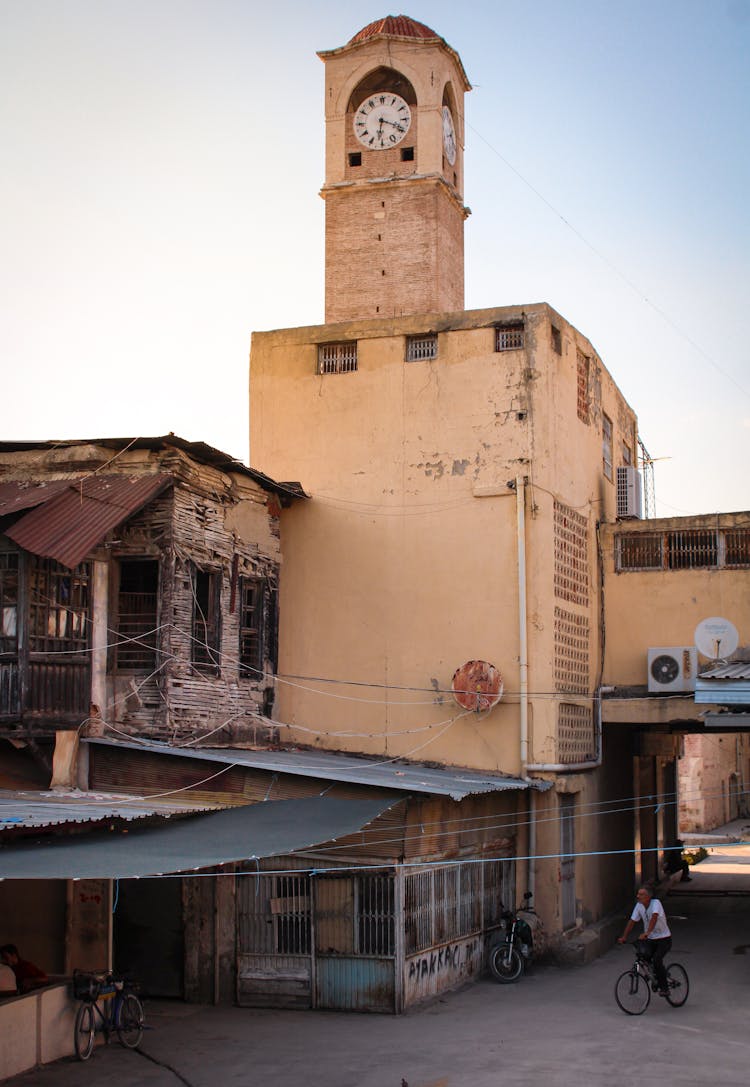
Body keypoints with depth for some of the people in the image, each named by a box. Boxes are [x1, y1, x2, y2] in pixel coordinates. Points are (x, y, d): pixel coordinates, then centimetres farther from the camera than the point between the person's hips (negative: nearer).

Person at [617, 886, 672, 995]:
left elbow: (654, 918, -37)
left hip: (663, 938, -5)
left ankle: (664, 987, -7)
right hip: (650, 939, 5)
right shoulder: (639, 906, -3)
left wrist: (646, 933, -50)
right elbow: (632, 921, 0)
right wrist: (624, 937, -9)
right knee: (642, 953, -20)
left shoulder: (655, 903, -21)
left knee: (656, 960, -24)